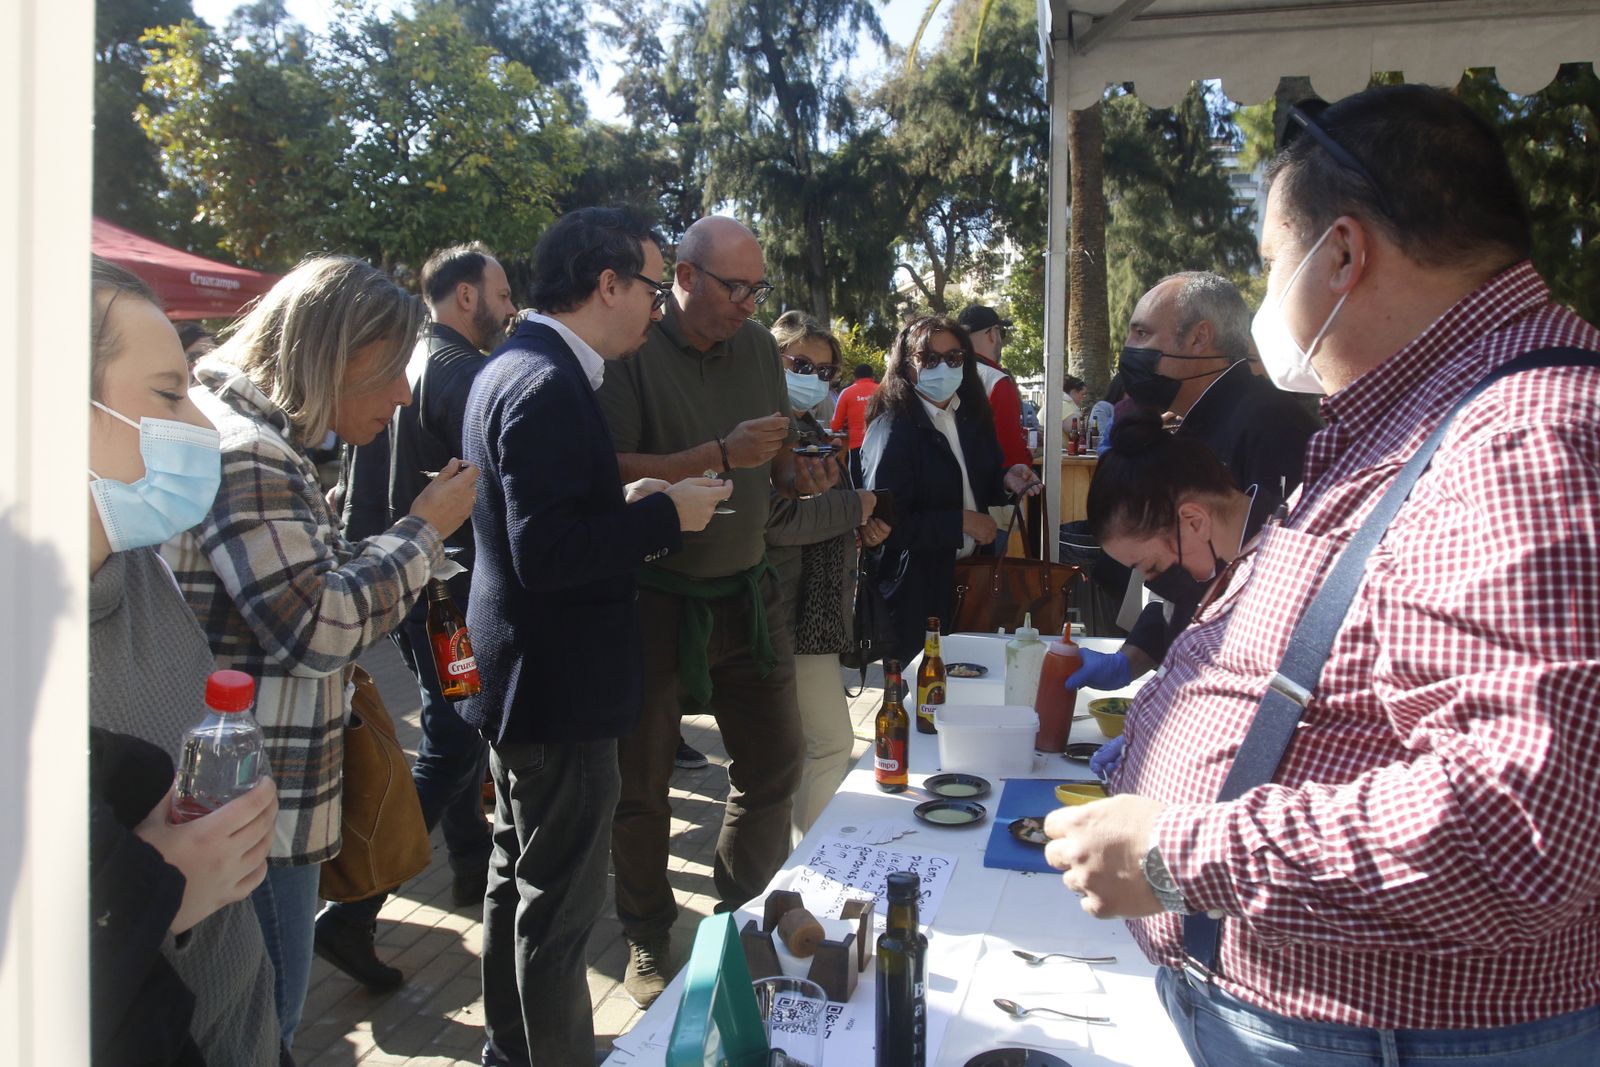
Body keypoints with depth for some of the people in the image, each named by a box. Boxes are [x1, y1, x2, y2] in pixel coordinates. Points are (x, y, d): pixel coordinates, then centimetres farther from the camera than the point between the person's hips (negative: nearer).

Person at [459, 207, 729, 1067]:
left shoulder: (511, 368, 10)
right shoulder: (550, 387, -23)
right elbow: (546, 553, -29)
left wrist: (629, 507, 5)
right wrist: (663, 514, -20)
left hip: (521, 676, 11)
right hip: (560, 687, -11)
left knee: (518, 882, 24)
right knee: (560, 906, 3)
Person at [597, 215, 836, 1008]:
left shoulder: (758, 347, 7)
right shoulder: (631, 352, -13)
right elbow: (611, 472, -23)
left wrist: (798, 473, -5)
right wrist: (722, 455, -25)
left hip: (747, 592, 6)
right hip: (657, 603, -6)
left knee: (773, 761, 13)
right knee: (641, 782, 9)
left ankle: (746, 917, 34)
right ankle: (647, 944, 28)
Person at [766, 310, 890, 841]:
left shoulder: (812, 429, 17)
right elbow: (775, 519, -26)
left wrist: (858, 529, 7)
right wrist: (854, 506, -14)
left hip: (816, 604, 10)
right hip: (795, 612, -10)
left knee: (787, 743, 17)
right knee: (832, 740, -5)